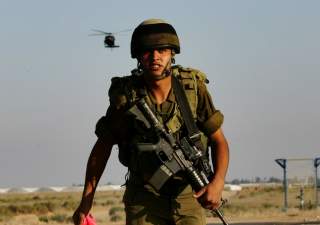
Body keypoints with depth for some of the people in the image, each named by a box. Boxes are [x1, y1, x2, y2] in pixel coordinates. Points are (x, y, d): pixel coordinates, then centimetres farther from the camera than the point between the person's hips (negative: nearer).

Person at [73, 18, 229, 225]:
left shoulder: (193, 87, -9)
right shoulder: (126, 97, -10)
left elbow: (218, 140, -2)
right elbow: (102, 147, 2)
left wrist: (218, 183, -20)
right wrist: (86, 200, -1)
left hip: (189, 197, 1)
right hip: (144, 200, -1)